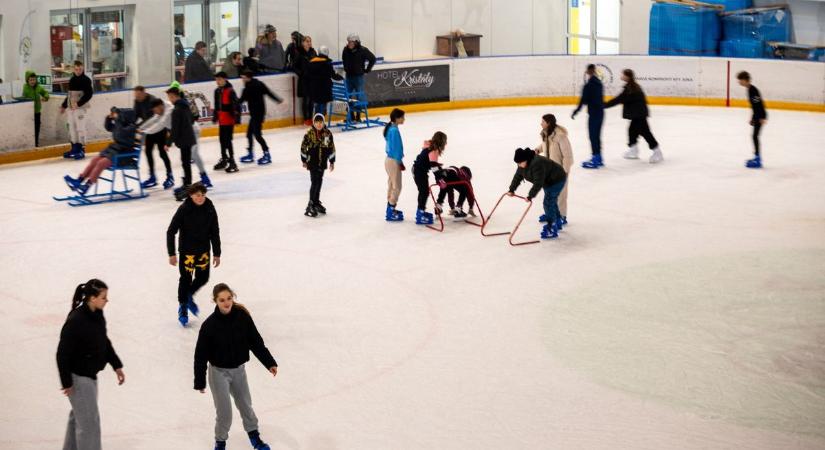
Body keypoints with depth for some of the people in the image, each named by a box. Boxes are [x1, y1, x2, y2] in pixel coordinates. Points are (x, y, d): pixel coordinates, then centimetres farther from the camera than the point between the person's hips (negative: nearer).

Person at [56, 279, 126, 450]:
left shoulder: (97, 315, -3)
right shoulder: (75, 320, -28)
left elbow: (104, 342, 13)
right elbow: (63, 353, -23)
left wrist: (116, 366, 14)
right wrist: (66, 383, -19)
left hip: (90, 373, 9)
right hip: (78, 377, -9)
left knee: (79, 414, 25)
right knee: (89, 420, -2)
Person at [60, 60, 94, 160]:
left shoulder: (86, 80, -8)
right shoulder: (72, 80, 14)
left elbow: (89, 94, -16)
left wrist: (78, 103, -24)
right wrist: (64, 106, 24)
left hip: (81, 107, -8)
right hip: (71, 107, 8)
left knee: (80, 128, -8)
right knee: (72, 128, 10)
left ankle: (81, 150, -4)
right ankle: (74, 149, 18)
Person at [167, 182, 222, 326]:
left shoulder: (209, 209, -8)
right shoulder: (184, 209, -18)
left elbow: (215, 232, 2)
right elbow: (171, 232, -12)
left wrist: (217, 254, 4)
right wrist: (172, 254, -13)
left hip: (203, 249, 4)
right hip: (187, 249, -4)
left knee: (203, 277, 9)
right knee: (186, 278, 0)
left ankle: (189, 296, 38)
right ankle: (183, 307, 18)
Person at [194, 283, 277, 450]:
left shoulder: (242, 316, -14)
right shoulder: (209, 325, -21)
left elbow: (256, 342, -4)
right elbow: (200, 355, -14)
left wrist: (269, 363, -4)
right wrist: (200, 382, -10)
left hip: (239, 369, 3)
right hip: (219, 372, -3)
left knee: (245, 405, 19)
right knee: (224, 411, 1)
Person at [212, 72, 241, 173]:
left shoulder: (230, 91, -15)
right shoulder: (217, 91, 9)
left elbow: (236, 105, -18)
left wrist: (237, 118, -22)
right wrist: (215, 117, 23)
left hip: (229, 119, -8)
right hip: (221, 120, 8)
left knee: (228, 140, -10)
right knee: (222, 140, 17)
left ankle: (232, 162, -6)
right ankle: (224, 159, 33)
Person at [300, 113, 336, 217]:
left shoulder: (328, 133, -2)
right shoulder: (309, 133, -12)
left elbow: (331, 147, 5)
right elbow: (303, 146, -4)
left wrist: (332, 161, 7)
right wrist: (304, 161, -1)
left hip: (322, 162, 4)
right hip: (312, 162, -4)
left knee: (319, 182, 14)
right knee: (315, 182, -10)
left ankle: (317, 202, 28)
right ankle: (310, 206, -6)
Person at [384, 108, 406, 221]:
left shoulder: (390, 128, 8)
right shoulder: (394, 130, -21)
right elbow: (396, 148, -20)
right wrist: (400, 162, -11)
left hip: (389, 159, 10)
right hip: (394, 161, -10)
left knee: (391, 185, 19)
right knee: (397, 187, -4)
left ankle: (390, 208, 30)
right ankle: (391, 212, -1)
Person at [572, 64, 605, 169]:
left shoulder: (588, 86, -18)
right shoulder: (599, 83, 8)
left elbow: (583, 100, -18)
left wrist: (576, 111, -11)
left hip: (593, 113, -8)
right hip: (600, 112, 9)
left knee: (593, 136, -2)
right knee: (597, 135, 16)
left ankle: (595, 159, 0)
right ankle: (598, 158, 23)